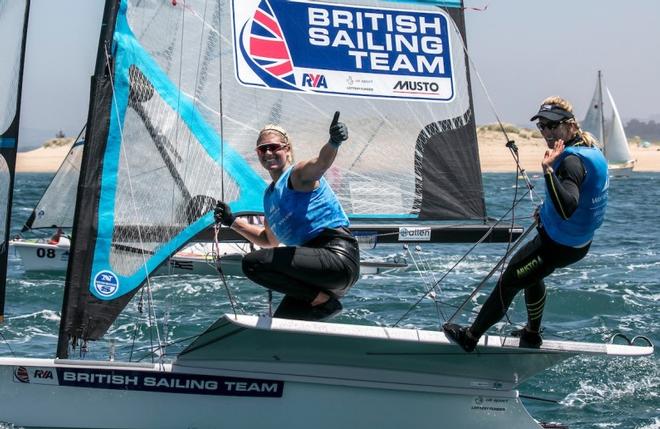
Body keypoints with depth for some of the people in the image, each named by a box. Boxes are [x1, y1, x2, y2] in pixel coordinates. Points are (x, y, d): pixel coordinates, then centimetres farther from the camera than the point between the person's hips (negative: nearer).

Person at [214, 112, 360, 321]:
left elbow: (321, 162, -30)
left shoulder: (298, 174, -4)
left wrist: (334, 143, -52)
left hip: (338, 256, -10)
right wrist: (232, 221, 30)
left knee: (253, 263, -21)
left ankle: (323, 300, -13)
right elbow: (270, 240, 36)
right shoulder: (269, 196, 22)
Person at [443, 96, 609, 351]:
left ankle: (470, 338, 18)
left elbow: (567, 209, -44)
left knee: (508, 282, 3)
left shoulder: (572, 161, -30)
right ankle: (532, 334, 46)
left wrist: (548, 169, -48)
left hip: (558, 245, -10)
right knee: (530, 273, 33)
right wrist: (547, 209, 22)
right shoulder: (588, 146, 2)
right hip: (580, 241, 10)